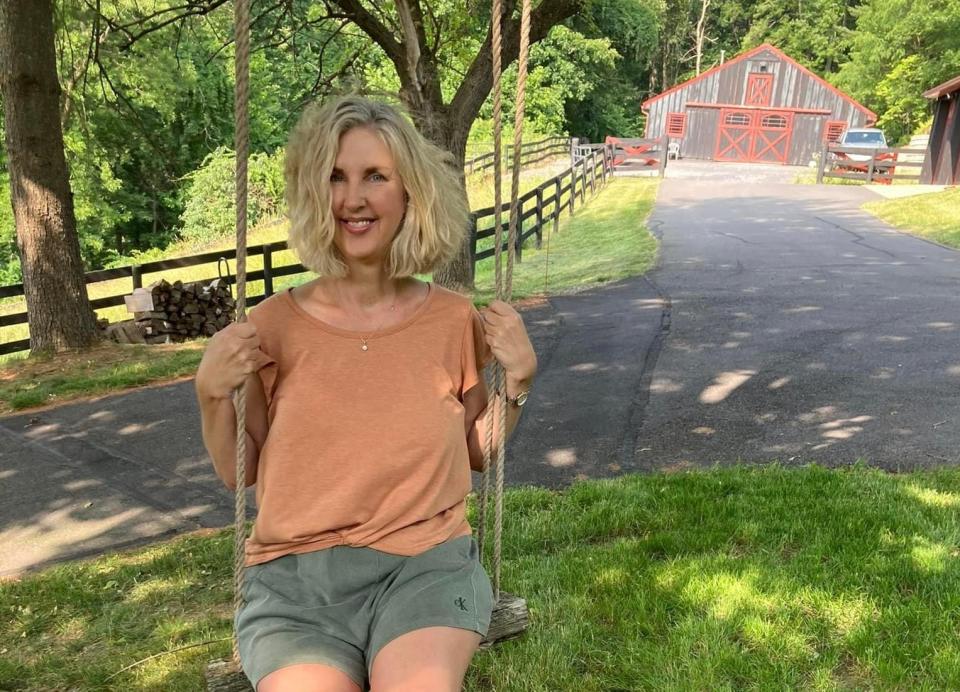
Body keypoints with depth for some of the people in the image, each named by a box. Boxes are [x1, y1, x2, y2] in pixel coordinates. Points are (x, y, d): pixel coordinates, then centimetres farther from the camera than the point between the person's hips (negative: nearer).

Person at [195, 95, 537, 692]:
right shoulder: (276, 324, -2)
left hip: (426, 561, 0)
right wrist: (212, 393, -9)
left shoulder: (452, 319, 1)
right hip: (296, 575, 1)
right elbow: (237, 473, 8)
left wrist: (518, 380, -1)